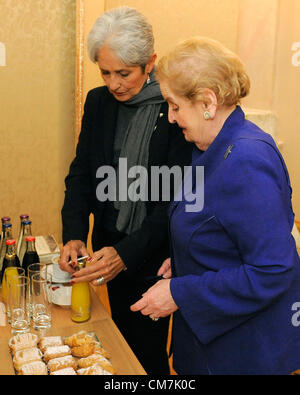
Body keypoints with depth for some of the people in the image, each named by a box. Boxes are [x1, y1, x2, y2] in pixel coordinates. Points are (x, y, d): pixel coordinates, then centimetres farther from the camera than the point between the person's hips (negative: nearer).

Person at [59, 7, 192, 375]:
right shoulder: (98, 101, 2)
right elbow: (81, 172, 4)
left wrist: (127, 253, -25)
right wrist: (74, 235, -10)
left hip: (155, 254, -5)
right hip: (111, 248, 5)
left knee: (148, 348, 7)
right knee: (123, 340, 18)